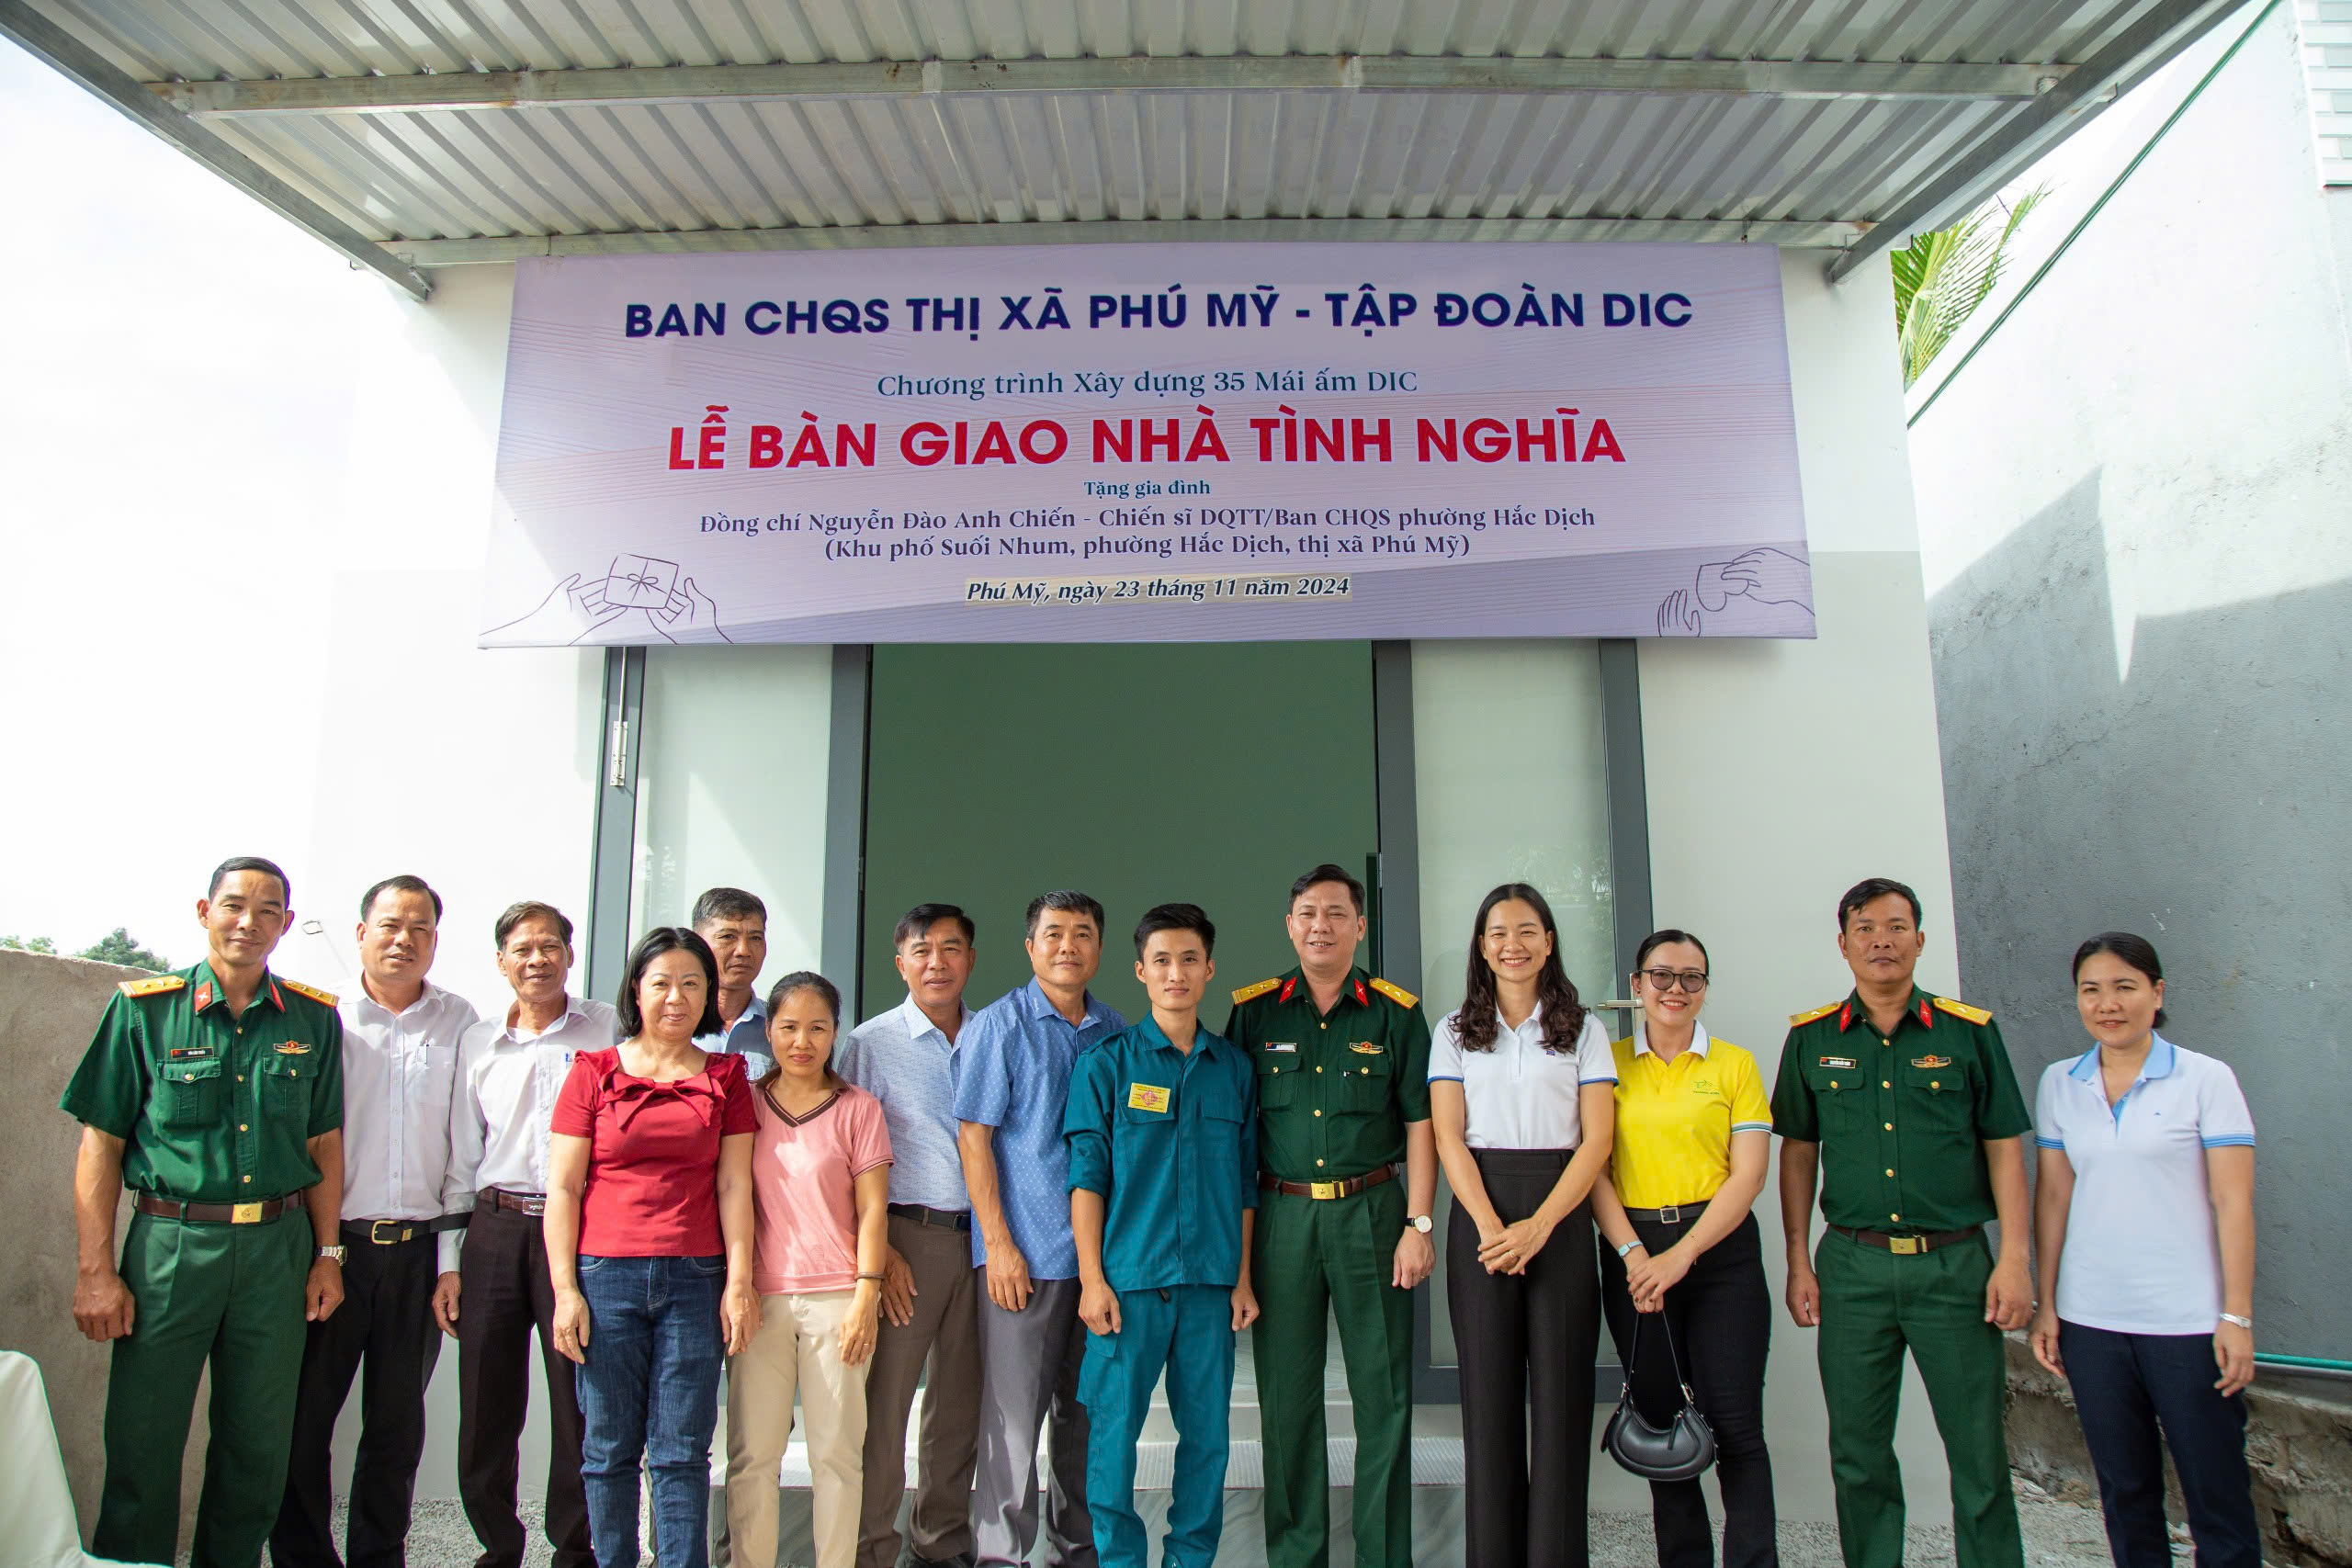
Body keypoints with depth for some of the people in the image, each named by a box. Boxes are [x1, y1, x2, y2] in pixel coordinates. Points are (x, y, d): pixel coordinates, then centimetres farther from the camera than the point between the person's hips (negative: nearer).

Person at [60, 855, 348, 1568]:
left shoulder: (314, 1019, 5)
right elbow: (100, 1144, -2)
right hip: (170, 1242, -2)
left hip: (278, 1246, 2)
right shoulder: (144, 1009, -1)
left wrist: (328, 1254, 6)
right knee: (142, 1445, 4)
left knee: (259, 1447, 11)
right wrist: (95, 1270, -7)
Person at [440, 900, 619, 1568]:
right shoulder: (478, 1042, 11)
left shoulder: (607, 1030, 2)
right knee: (487, 1409, 8)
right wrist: (449, 1262, 10)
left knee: (579, 1406, 1)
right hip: (496, 1230, 3)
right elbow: (461, 1158, 14)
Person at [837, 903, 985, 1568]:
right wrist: (876, 1249, -9)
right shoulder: (871, 1042, 1)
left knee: (960, 1402, 10)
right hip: (907, 1236, -3)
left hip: (980, 1238, 3)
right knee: (885, 1402, -2)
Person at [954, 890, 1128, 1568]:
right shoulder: (999, 1025, -2)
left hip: (1102, 1252, 5)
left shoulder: (1117, 1034, 11)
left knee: (1086, 1413, 13)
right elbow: (974, 1136, -6)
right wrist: (998, 1243, -12)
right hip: (1026, 1254, -4)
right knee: (1013, 1416, -1)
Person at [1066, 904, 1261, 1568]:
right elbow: (1086, 1178, -2)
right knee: (1114, 1432, 1)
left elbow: (1245, 1184, 12)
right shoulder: (1106, 1063, 0)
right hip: (1129, 1279, -3)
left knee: (1207, 1434, 9)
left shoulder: (1235, 1067, 9)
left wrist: (1243, 1278, 9)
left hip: (1210, 1285, 3)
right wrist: (1092, 1279, -8)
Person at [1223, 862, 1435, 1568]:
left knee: (1384, 1395, 4)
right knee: (1287, 1396, 7)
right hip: (1282, 1216, 1)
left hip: (1371, 1212, -1)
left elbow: (1420, 1123, 2)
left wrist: (1418, 1225, -4)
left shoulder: (1396, 1012, 2)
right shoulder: (1254, 1011, 5)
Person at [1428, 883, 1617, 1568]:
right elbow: (1448, 1137, 1)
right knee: (1488, 1391, 3)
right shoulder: (1456, 1031, 8)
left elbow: (1597, 1139, -1)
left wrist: (1538, 1227, -13)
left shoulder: (1582, 1029, 6)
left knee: (1560, 1391, 0)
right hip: (1480, 1216, 1)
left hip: (1560, 1214, 0)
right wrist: (1489, 1227, -12)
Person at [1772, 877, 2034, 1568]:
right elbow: (1797, 1153, 9)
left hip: (1955, 1262, -1)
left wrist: (2015, 1259, -3)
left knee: (1978, 1448, 4)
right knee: (1857, 1451, 9)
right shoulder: (1811, 1038, 5)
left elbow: (2004, 1148, 4)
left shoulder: (1970, 1032, 2)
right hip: (1852, 1264, 1)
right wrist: (1798, 1263, 5)